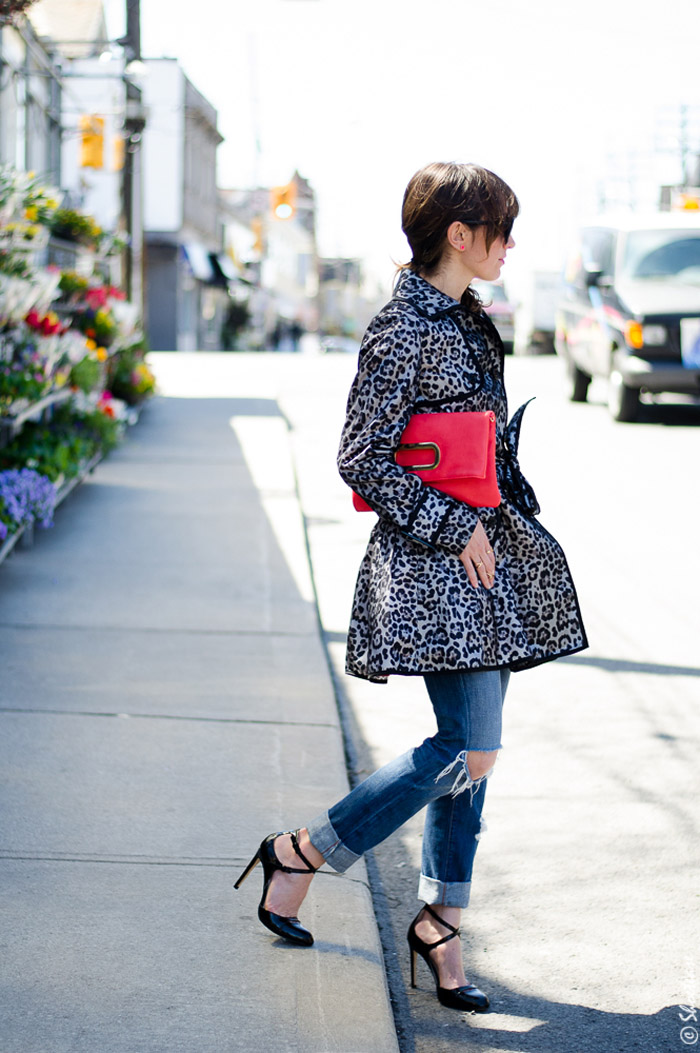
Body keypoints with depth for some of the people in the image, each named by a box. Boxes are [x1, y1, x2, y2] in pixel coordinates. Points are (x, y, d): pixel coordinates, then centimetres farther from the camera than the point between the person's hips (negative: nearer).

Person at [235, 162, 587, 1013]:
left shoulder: (466, 320, 14)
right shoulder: (404, 329, -14)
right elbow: (360, 459, -17)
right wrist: (454, 527, -15)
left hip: (487, 549, 9)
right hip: (432, 561, -9)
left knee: (472, 750, 8)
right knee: (472, 749, -13)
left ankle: (438, 920, 18)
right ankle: (301, 852, 2)